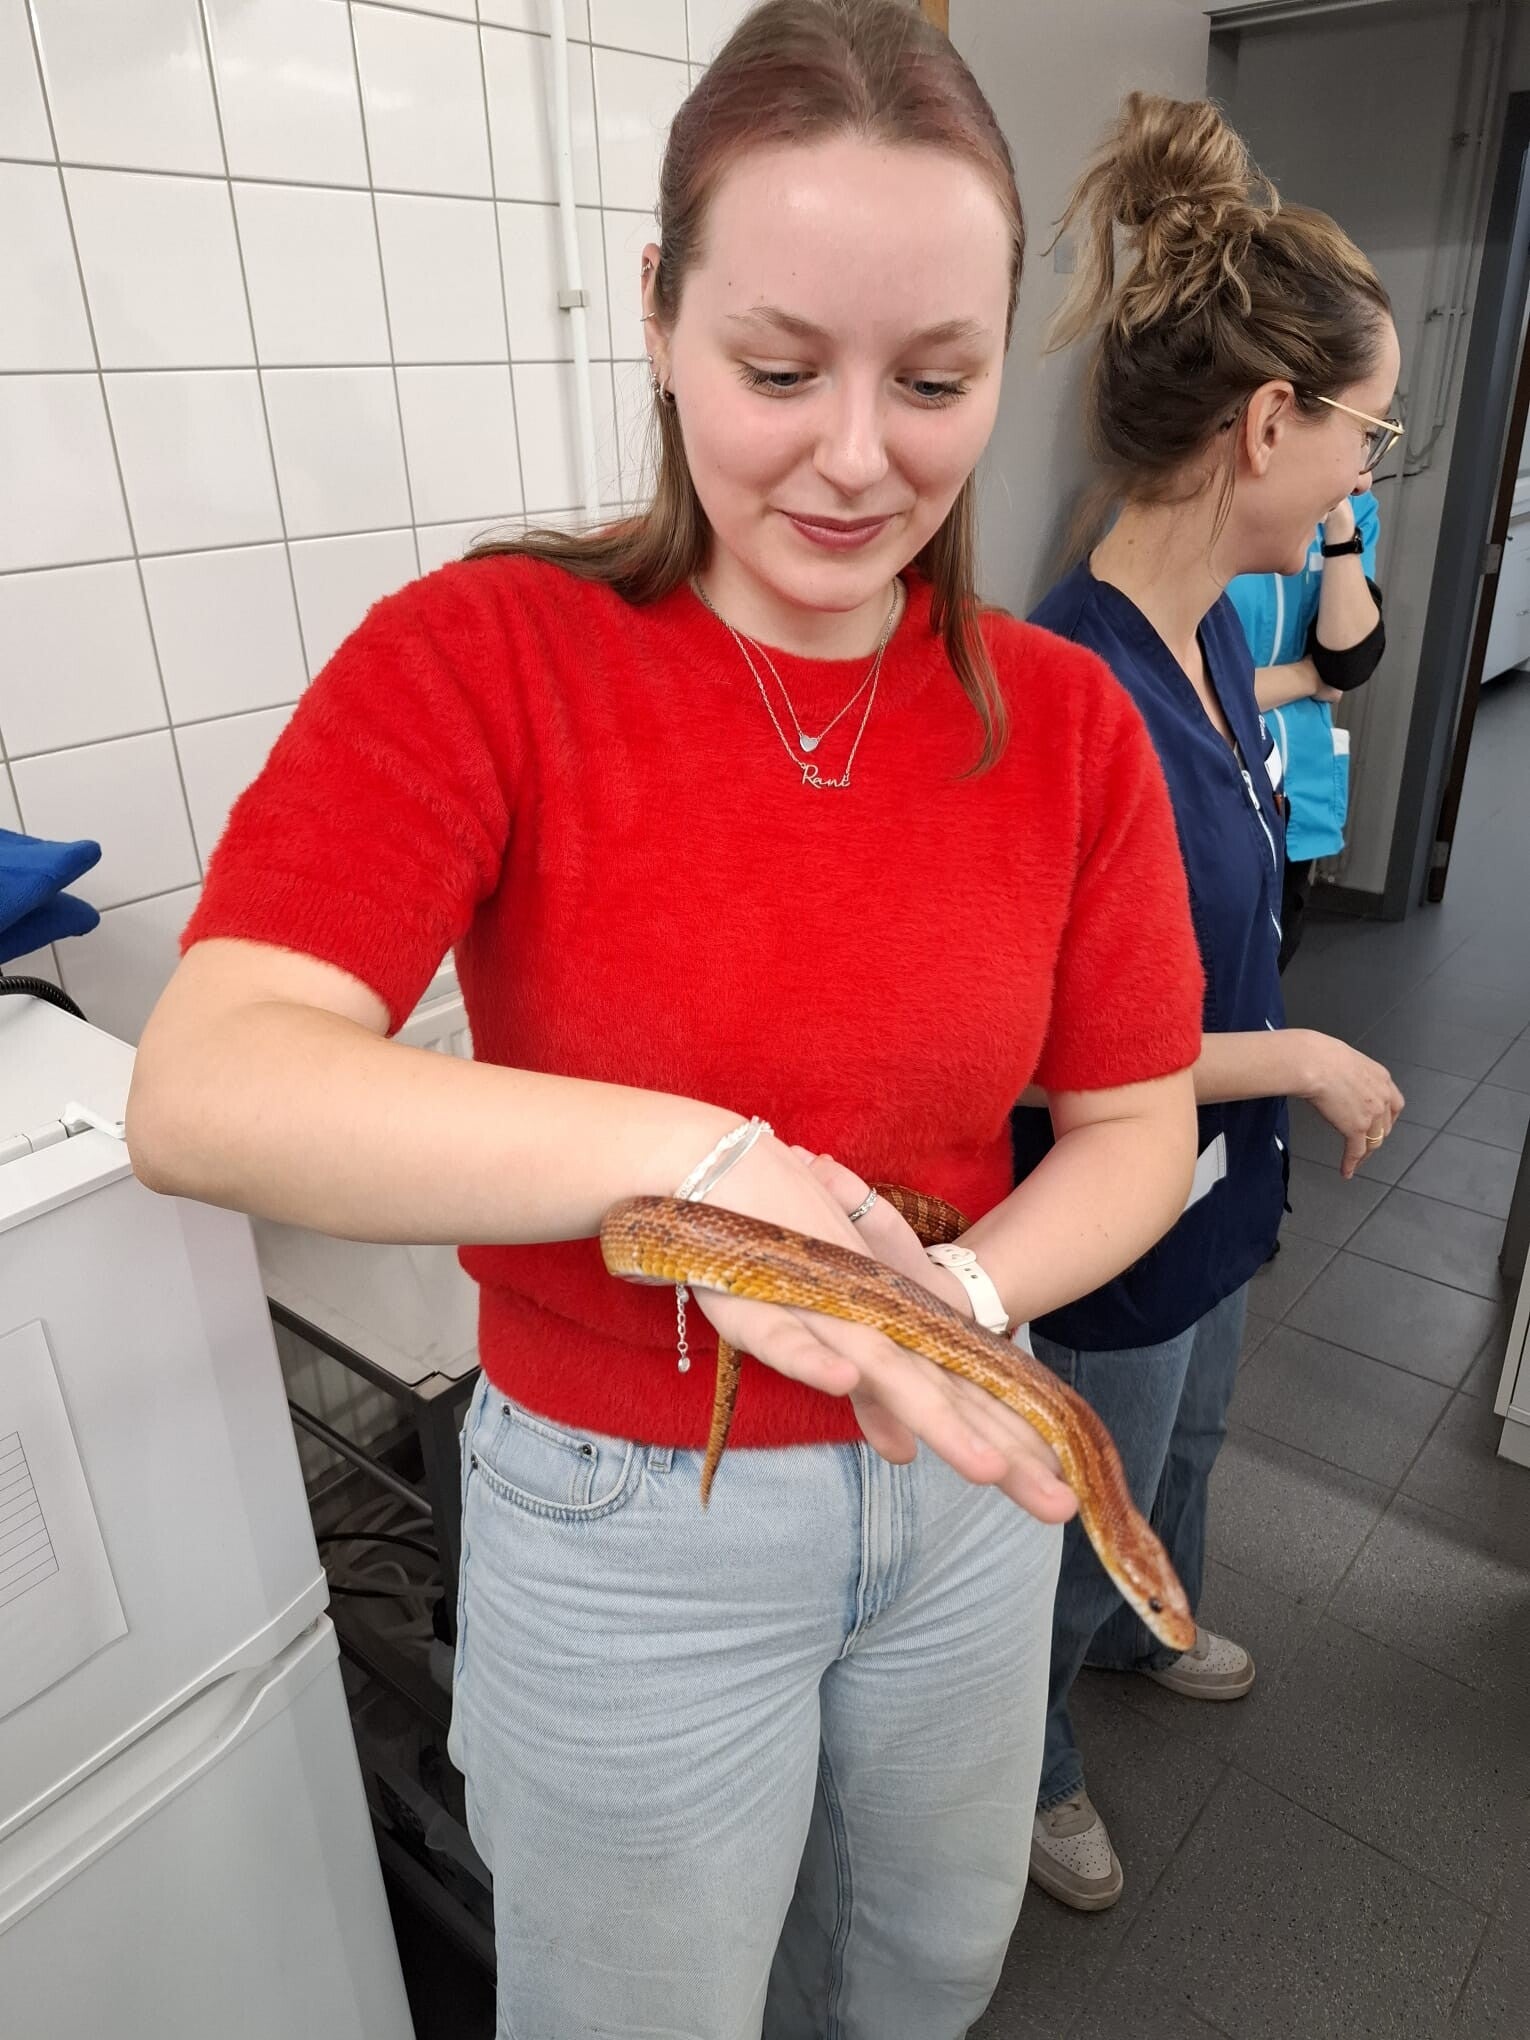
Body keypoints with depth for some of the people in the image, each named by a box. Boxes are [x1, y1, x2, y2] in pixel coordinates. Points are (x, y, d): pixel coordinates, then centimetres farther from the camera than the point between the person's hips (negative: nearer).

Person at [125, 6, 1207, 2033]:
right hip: (628, 1514, -3)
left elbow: (1137, 1134, -4)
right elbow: (198, 1094, -28)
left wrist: (959, 1295, -23)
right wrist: (691, 1159, -39)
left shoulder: (1067, 721, -7)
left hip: (961, 1474, 4)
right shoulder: (480, 657, -17)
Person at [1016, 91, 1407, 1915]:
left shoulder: (1213, 629, -3)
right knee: (1083, 1532, 18)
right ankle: (1028, 1763, 50)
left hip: (1216, 1179, 9)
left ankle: (1149, 1630, 65)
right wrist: (1305, 1060, -20)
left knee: (1187, 1443, 33)